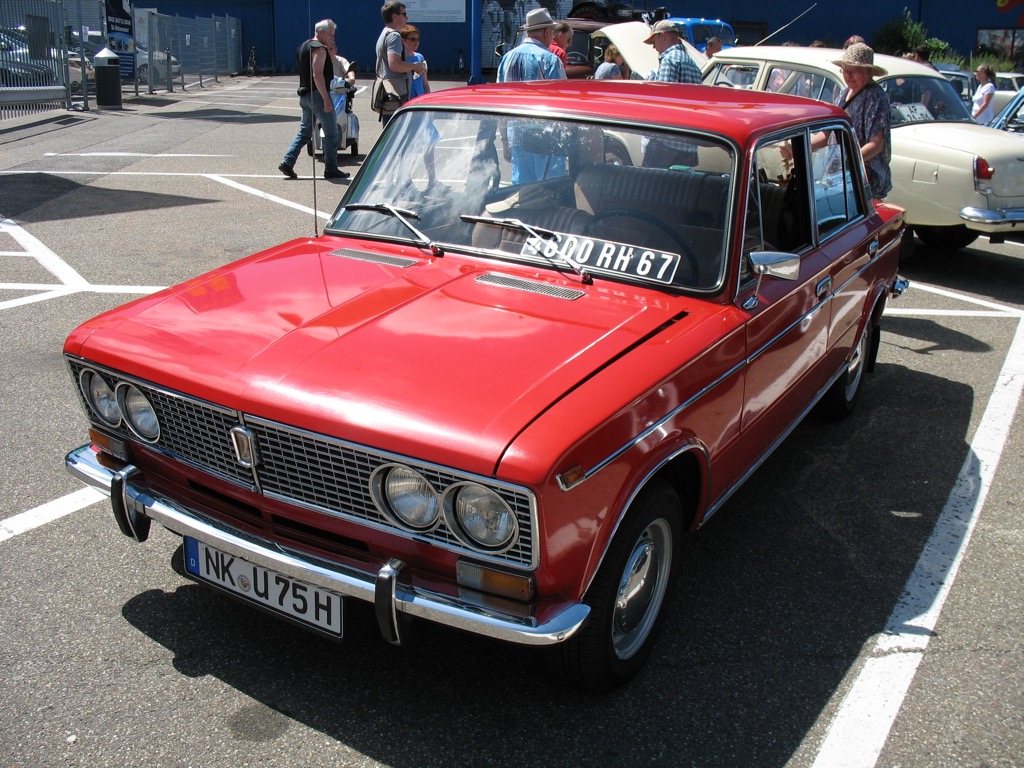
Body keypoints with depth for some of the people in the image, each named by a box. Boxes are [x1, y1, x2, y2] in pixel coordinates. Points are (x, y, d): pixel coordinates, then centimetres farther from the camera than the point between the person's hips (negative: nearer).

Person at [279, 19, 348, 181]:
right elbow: (317, 75, -23)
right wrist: (326, 100, -25)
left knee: (304, 132, 15)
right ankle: (331, 169, 2)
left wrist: (329, 51, 18)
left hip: (305, 95, 10)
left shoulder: (303, 47, 18)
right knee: (331, 133, -1)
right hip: (318, 94, -9)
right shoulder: (319, 48, -13)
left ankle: (287, 162, 6)